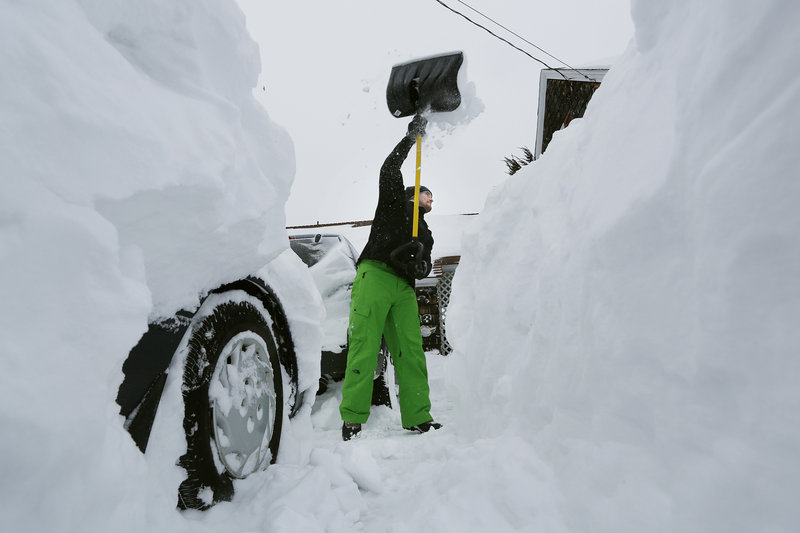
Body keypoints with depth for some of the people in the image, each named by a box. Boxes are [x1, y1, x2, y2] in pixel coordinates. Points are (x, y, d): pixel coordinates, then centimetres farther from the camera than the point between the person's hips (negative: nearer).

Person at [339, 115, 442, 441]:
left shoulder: (425, 234, 33)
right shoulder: (394, 201, 22)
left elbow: (424, 270, 22)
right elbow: (389, 169, 8)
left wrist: (419, 262, -2)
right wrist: (412, 136, 14)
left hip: (404, 288, 5)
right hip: (374, 276, -5)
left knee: (411, 350, -6)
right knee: (364, 346, -13)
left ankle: (417, 417, -5)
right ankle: (352, 418, -15)